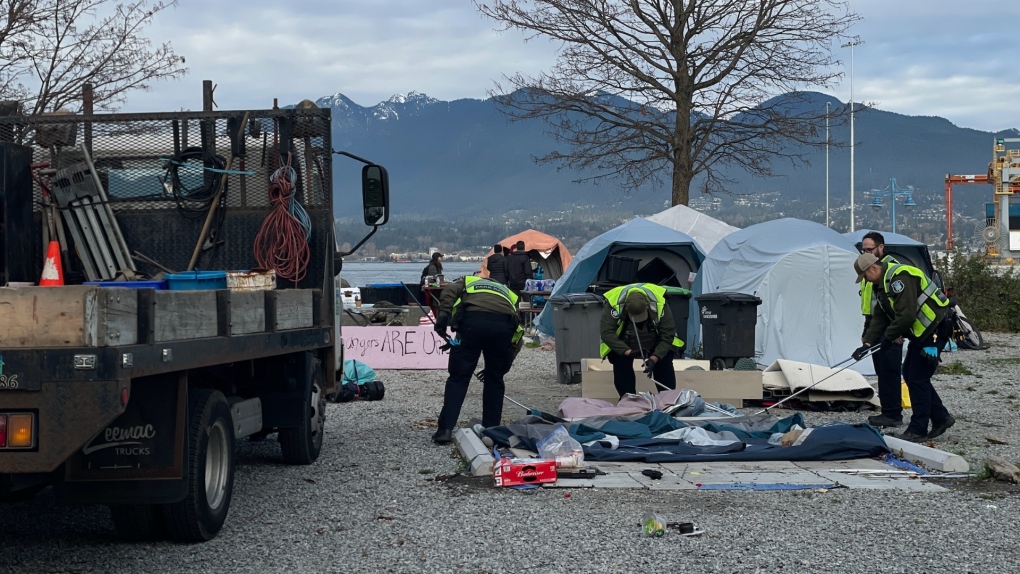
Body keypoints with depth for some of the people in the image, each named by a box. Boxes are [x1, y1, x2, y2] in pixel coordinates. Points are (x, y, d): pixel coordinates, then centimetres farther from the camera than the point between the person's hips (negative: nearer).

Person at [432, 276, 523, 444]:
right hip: (503, 325, 2)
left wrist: (443, 316, -3)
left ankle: (446, 429, 1)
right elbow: (517, 335, 32)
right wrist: (502, 366, 39)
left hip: (472, 322, -2)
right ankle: (491, 430, 23)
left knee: (458, 378, 7)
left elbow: (449, 291, 9)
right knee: (494, 380, 21)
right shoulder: (507, 292, 40)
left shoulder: (467, 281, 36)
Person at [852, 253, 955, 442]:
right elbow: (879, 318, 13)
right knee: (910, 373, 13)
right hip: (920, 332, 11)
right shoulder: (881, 286, 12)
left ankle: (918, 430, 0)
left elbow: (906, 315, -28)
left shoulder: (900, 278, -22)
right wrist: (867, 343, 2)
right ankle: (941, 418, 22)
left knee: (917, 377, -8)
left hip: (935, 329, -11)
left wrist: (888, 337, -15)